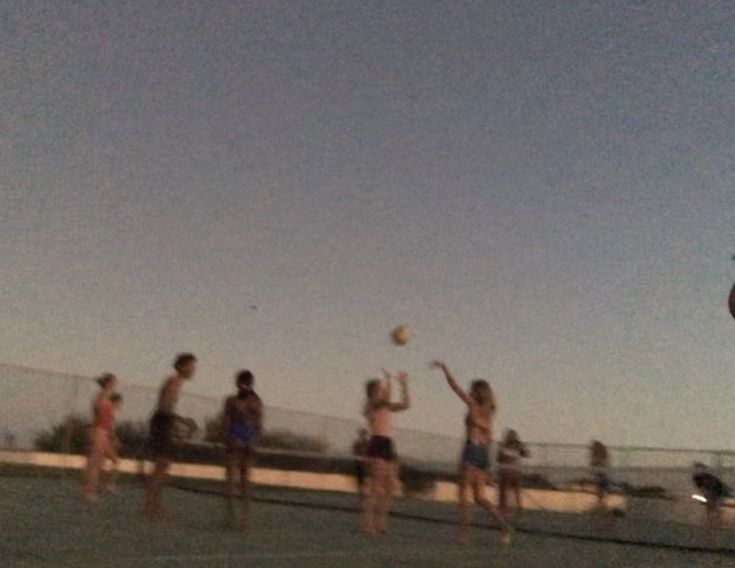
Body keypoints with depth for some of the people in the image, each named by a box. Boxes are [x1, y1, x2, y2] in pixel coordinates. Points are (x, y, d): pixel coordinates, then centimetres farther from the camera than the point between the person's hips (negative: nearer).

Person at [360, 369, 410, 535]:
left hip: (389, 446, 8)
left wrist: (404, 385, 11)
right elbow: (385, 398, -19)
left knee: (391, 487, 5)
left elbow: (405, 404, 17)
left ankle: (380, 523, 11)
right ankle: (368, 525, -8)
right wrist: (388, 379, -5)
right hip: (377, 444, -8)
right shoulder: (370, 404, -1)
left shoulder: (386, 406, 21)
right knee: (376, 487, -12)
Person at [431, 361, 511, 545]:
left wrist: (443, 367, 8)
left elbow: (455, 387, 0)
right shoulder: (488, 411, 16)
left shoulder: (473, 405, -3)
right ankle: (503, 524, -4)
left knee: (463, 493, -3)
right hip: (484, 452, 7)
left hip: (472, 449, -7)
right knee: (479, 496, 9)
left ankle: (464, 533, -7)